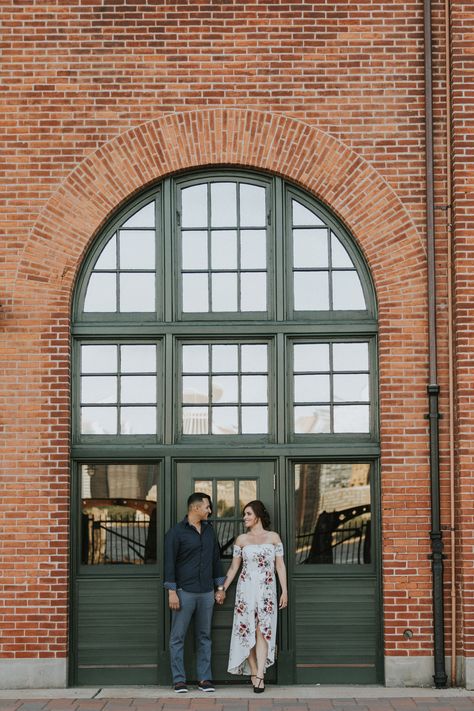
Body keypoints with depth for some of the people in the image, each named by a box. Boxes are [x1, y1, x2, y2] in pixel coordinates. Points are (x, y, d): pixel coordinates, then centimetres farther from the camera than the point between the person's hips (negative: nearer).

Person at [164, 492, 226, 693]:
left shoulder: (209, 530, 12)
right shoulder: (176, 532, -6)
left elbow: (216, 559, 17)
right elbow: (169, 562, -8)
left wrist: (220, 587, 13)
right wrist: (172, 592, -12)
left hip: (206, 593, 5)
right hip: (184, 592, -5)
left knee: (204, 637, 8)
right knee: (178, 637, -1)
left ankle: (204, 678, 12)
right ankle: (179, 679, 4)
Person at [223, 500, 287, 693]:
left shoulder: (273, 537, 3)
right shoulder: (241, 539, 6)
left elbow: (280, 565, 3)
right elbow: (234, 567, 9)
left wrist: (284, 591, -2)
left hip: (266, 590, -2)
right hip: (246, 589, 2)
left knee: (262, 631, -9)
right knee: (247, 630, -1)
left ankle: (259, 676, -13)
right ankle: (254, 673, 6)